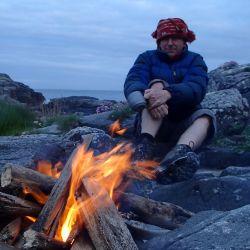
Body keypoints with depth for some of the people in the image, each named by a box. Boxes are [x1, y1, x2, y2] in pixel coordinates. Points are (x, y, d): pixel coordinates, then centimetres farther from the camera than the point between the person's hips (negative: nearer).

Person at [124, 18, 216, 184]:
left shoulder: (195, 60, 6)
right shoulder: (148, 58, 7)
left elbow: (196, 88, -17)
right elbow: (132, 83, -13)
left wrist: (168, 93, -38)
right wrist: (149, 96, -37)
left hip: (183, 125, 1)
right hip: (150, 123, 0)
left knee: (206, 117, -27)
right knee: (157, 84, -21)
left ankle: (179, 155, -60)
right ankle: (145, 144, -46)